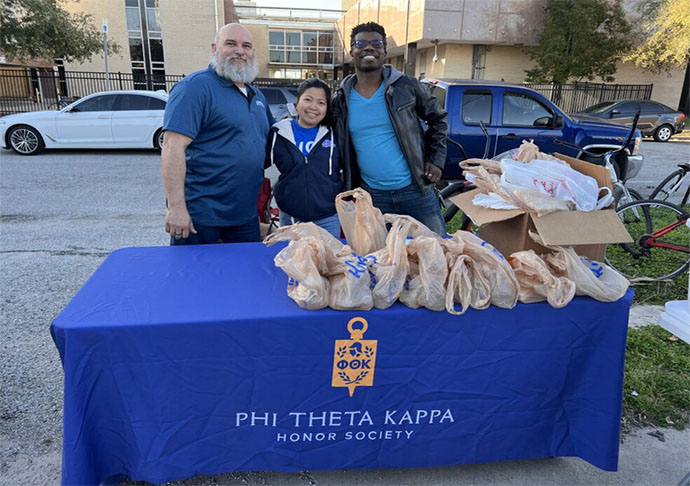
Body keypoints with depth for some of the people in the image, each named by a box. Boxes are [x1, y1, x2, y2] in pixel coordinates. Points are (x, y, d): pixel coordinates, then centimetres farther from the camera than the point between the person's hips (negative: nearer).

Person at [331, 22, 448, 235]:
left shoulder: (406, 86, -2)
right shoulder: (341, 99, 2)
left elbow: (438, 119, 9)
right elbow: (340, 146, 14)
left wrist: (436, 160, 1)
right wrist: (349, 186, 8)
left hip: (415, 190, -1)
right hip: (372, 196, 2)